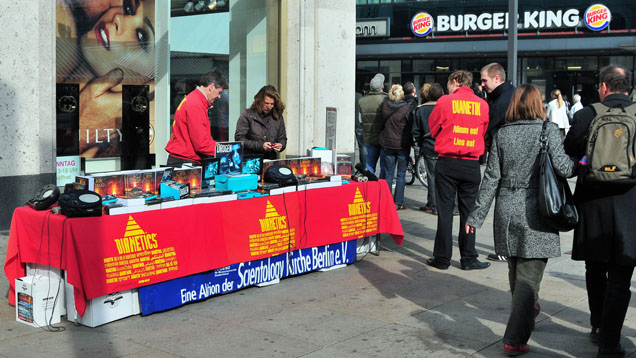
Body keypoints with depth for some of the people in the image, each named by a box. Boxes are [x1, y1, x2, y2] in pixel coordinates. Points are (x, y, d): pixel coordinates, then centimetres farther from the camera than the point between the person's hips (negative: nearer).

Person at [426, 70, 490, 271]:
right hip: (472, 164, 2)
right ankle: (468, 259, 11)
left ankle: (442, 258, 9)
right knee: (468, 212, 8)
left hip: (447, 162, -2)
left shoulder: (445, 102, -5)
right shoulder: (482, 105, 3)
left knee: (445, 211, 4)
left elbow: (433, 128, 6)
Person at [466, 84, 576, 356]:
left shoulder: (501, 134, 4)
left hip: (507, 211, 4)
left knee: (516, 270, 20)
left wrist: (477, 215, 7)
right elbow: (563, 168, -13)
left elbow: (491, 177, 3)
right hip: (536, 211, -4)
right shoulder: (548, 130, -5)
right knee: (529, 275, -1)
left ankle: (528, 314, 42)